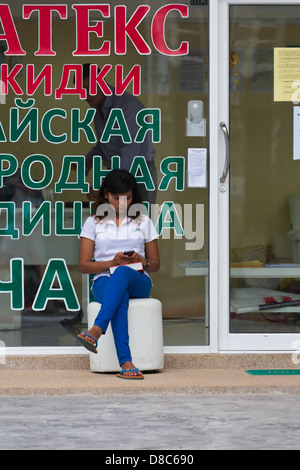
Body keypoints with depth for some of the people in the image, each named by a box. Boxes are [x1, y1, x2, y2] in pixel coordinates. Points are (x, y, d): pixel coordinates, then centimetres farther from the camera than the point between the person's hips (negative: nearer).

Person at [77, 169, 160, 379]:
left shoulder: (144, 222, 15)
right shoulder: (94, 223, 12)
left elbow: (155, 264, 16)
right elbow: (84, 265, 7)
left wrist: (141, 260, -7)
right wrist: (112, 262, -10)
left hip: (138, 282, 0)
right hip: (105, 281, 0)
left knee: (122, 273, -39)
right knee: (121, 297, -40)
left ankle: (96, 331, -58)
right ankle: (126, 362, -56)